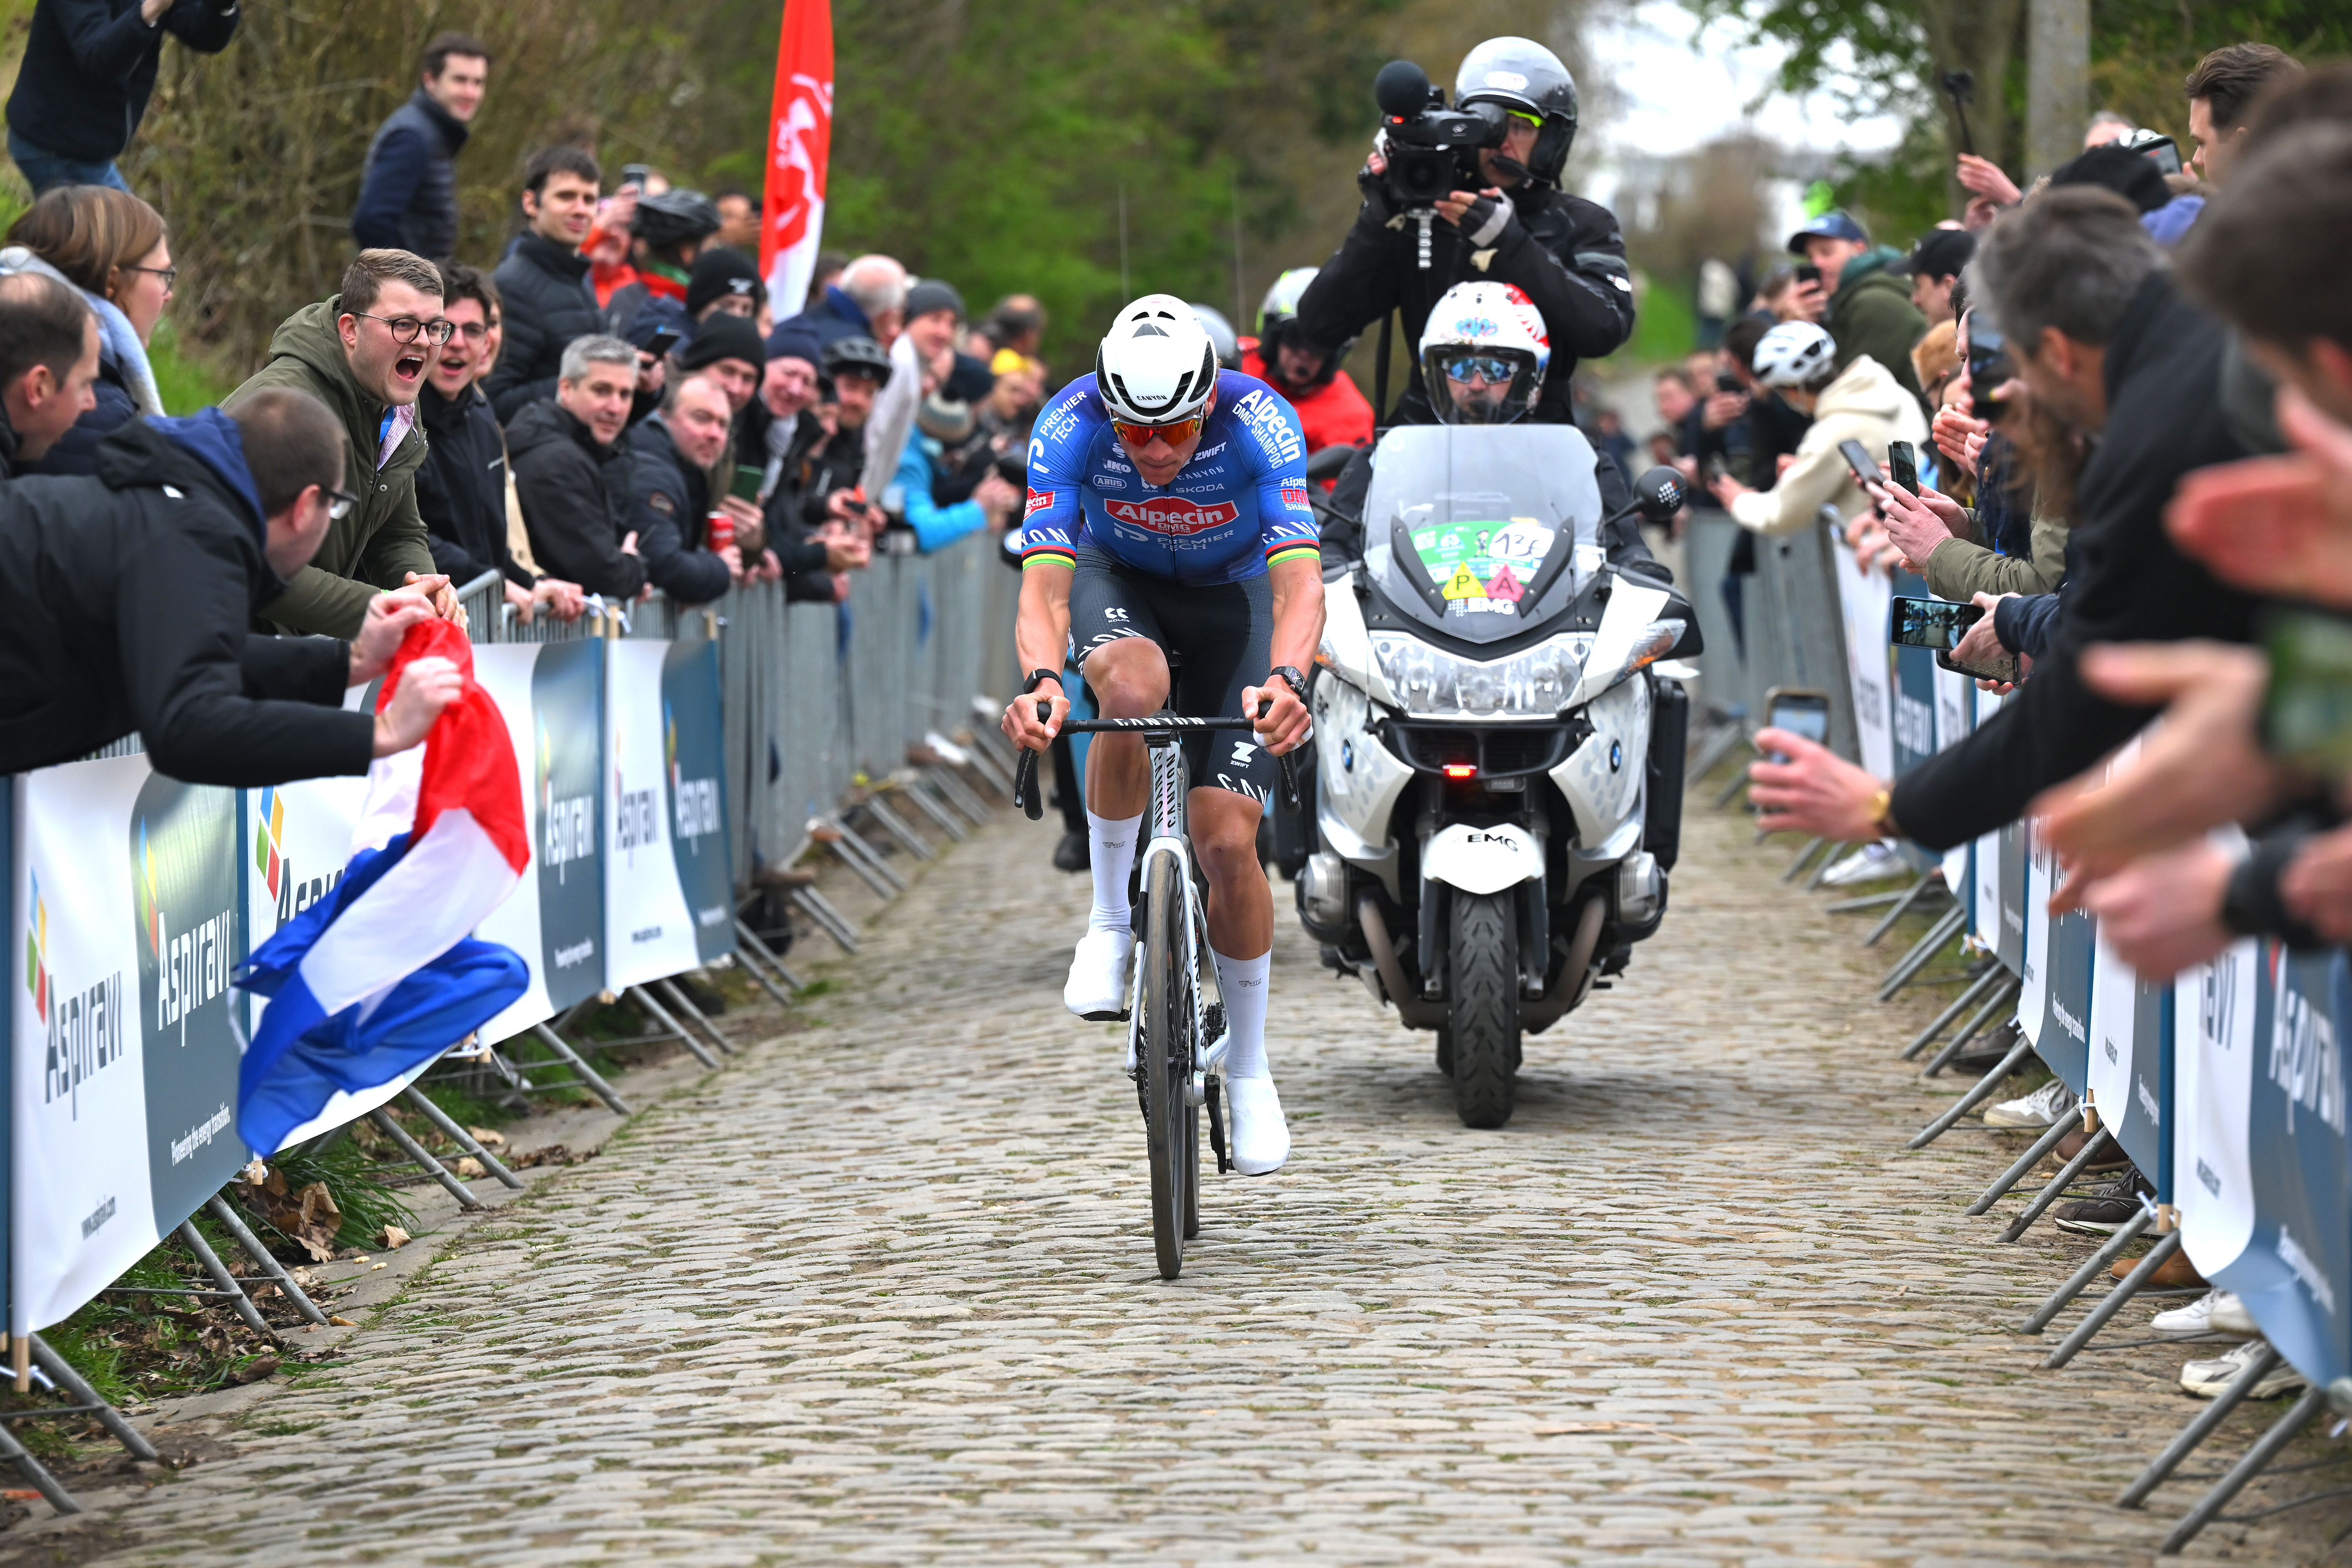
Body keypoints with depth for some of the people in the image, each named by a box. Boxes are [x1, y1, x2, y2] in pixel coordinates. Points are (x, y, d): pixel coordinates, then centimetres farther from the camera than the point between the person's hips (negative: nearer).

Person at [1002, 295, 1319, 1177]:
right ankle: (1110, 920, -17)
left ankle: (1248, 1067, 10)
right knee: (1133, 688, -37)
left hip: (1232, 596, 0)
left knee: (1226, 842, -11)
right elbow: (1043, 584, -37)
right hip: (1119, 579, 0)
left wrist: (1286, 679, -62)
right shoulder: (1071, 428, -30)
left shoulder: (1259, 425, -33)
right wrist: (1041, 681, -58)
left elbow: (1298, 582, -42)